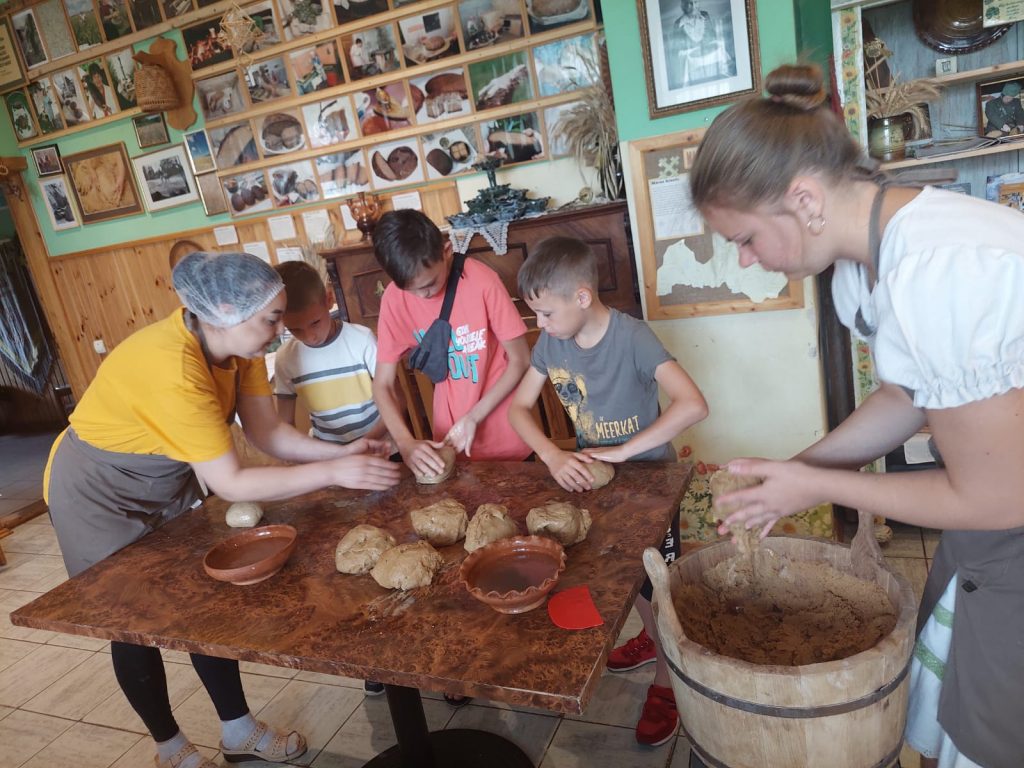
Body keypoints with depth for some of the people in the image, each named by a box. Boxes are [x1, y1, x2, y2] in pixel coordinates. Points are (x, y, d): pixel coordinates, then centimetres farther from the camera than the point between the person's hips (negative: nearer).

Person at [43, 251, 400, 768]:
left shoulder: (238, 344, -14)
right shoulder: (171, 366, -39)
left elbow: (267, 432, -11)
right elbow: (229, 483, -38)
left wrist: (340, 452, -23)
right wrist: (332, 473, -37)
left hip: (165, 482, 7)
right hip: (98, 495, -7)